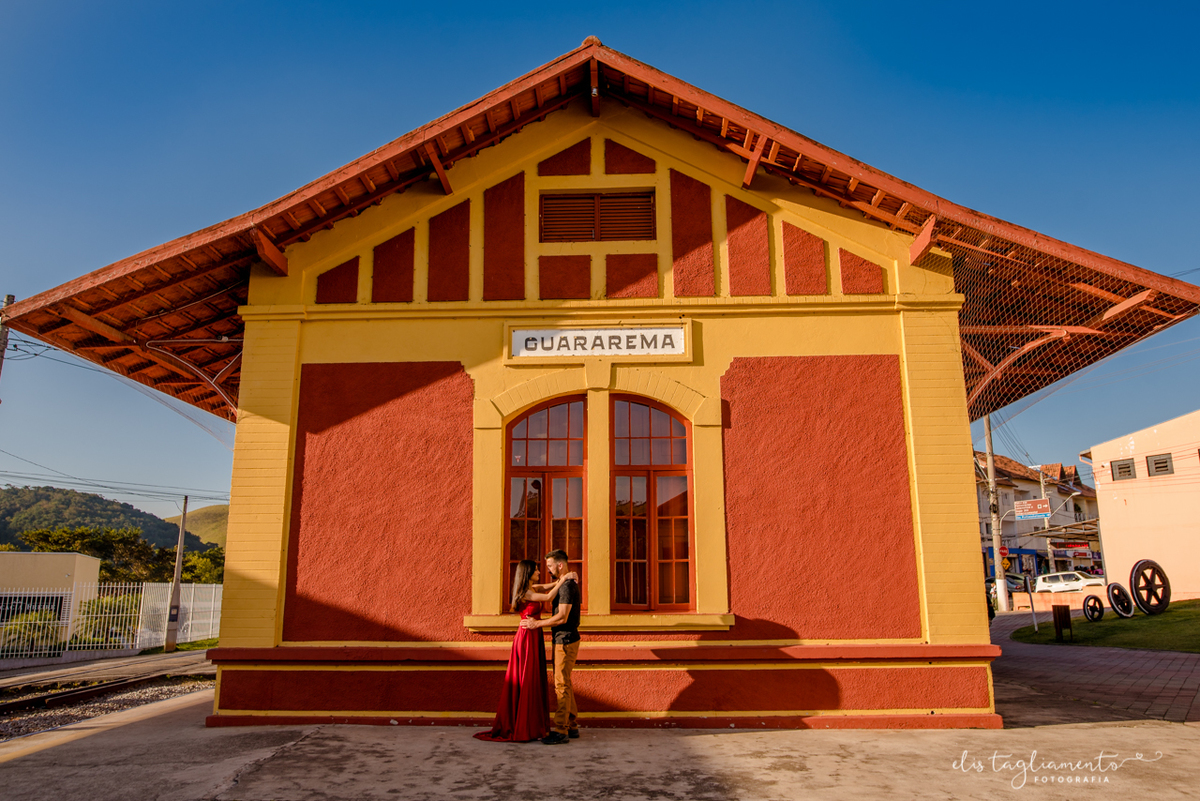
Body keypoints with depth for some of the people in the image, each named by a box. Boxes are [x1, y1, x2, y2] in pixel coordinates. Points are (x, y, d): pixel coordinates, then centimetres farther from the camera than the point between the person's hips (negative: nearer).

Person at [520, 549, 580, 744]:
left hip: (566, 640, -11)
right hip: (562, 639, 11)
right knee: (564, 684, 14)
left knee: (562, 684, -8)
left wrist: (537, 624, -18)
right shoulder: (567, 584, 15)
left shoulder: (567, 586, -18)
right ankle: (572, 725, 21)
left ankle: (561, 731, -5)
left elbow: (562, 617, -25)